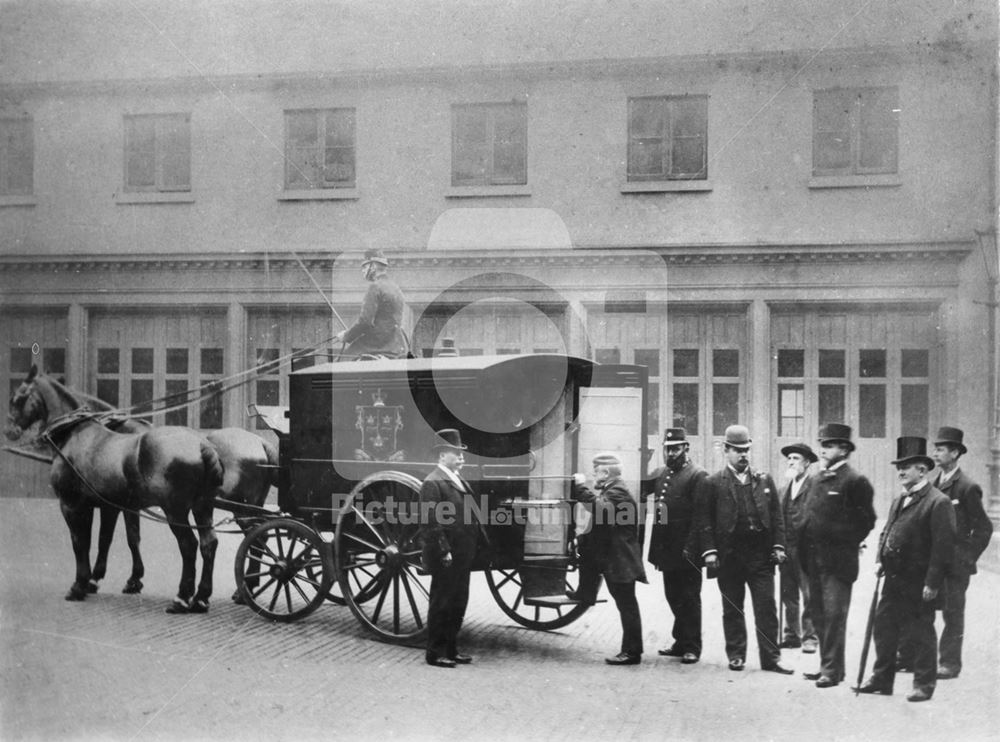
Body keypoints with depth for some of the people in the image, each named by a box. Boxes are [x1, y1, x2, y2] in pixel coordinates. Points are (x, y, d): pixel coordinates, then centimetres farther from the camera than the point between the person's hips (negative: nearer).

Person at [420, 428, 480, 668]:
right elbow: (431, 522, -18)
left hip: (462, 556, 9)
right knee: (441, 604, 0)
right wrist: (444, 551, -21)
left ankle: (451, 649, 24)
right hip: (445, 556, -9)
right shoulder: (433, 483, -13)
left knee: (458, 603, 14)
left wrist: (470, 550, 15)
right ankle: (435, 652, 10)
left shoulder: (460, 481, 16)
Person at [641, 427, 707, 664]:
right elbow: (640, 493, 14)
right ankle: (681, 642, 26)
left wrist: (691, 547, -21)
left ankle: (691, 647, 9)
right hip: (666, 548, 7)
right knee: (673, 596, 15)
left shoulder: (698, 475, -9)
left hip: (686, 550, -7)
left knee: (689, 598, 1)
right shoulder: (660, 474, 14)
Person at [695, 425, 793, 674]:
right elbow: (704, 521, -1)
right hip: (729, 557, -1)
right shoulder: (712, 484, 1)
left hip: (761, 555, 1)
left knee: (766, 608, 1)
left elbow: (776, 516, 10)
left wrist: (778, 546, 1)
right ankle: (736, 655, 18)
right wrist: (709, 551, -9)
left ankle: (770, 658, 7)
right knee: (732, 609, 8)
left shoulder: (764, 481, 9)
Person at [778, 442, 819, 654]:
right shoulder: (786, 488, 17)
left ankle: (809, 637, 7)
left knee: (809, 595, 0)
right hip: (786, 548, 7)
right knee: (788, 595, 11)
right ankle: (791, 635, 19)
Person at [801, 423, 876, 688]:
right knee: (819, 615, 12)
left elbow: (866, 521, -7)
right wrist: (807, 548, 14)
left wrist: (847, 544, -6)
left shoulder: (855, 481, -9)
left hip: (838, 561, -8)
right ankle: (828, 665, 22)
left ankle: (832, 670, 0)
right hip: (814, 560, 8)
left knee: (834, 615, -6)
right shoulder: (818, 478, 15)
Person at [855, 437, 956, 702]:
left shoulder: (938, 502, -14)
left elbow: (943, 545, -18)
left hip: (919, 583, -8)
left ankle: (924, 685, 17)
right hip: (894, 578, 8)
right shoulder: (898, 501, 13)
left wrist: (932, 583, -19)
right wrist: (880, 559, 7)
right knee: (884, 626, 11)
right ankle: (882, 679, 22)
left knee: (921, 633, 4)